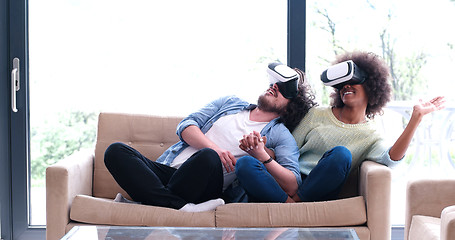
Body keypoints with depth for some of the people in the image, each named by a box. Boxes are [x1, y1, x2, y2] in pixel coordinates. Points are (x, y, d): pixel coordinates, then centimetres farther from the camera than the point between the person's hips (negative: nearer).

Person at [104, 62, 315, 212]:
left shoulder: (281, 136, 12)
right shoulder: (230, 103, 24)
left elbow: (292, 186, -3)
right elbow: (186, 125, 12)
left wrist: (262, 155, -18)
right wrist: (213, 147, -8)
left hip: (206, 188, -5)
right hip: (167, 169, 5)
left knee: (207, 158, -39)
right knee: (116, 151, -22)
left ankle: (154, 201, -27)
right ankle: (182, 207, -35)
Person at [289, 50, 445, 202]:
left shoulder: (371, 137, 8)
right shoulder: (318, 114, 13)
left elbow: (390, 159, -16)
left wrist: (416, 117, -18)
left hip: (320, 193, -1)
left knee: (341, 154, -30)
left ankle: (295, 201, -19)